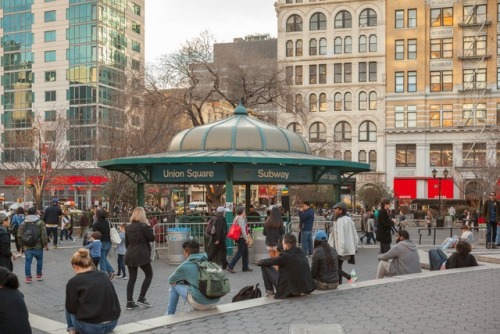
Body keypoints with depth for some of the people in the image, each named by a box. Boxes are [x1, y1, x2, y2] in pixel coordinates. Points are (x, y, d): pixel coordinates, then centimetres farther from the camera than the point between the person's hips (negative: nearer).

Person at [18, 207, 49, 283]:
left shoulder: (23, 224, 3)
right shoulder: (40, 223, -6)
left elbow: (20, 236, 5)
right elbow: (44, 235, -11)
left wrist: (22, 246, 13)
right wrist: (46, 244, -2)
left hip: (27, 247, 2)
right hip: (38, 246, -2)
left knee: (28, 261, 6)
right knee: (39, 260, 14)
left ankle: (28, 277, 6)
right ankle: (39, 275, 21)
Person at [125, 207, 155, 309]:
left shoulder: (128, 227, 8)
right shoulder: (144, 226, -11)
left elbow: (126, 242, 13)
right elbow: (152, 238, -5)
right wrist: (149, 226, 0)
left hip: (130, 255, 6)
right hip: (142, 255, -6)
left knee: (132, 278, 8)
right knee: (149, 275, 8)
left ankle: (129, 302, 6)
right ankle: (141, 298, 1)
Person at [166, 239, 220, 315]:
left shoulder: (185, 266, -3)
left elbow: (170, 280, 13)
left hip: (200, 304, -6)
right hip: (215, 303, 6)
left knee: (174, 286, 15)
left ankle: (170, 315, 25)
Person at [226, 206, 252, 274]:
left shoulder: (236, 218, 12)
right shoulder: (241, 219, -18)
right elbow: (243, 229, -22)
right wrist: (246, 238, -18)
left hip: (239, 237, 10)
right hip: (242, 238, -10)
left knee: (245, 252, 16)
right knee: (240, 253, -6)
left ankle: (245, 267, 23)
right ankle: (230, 266, -8)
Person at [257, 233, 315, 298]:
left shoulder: (285, 256, -19)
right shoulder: (302, 254, 2)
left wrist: (260, 261, 13)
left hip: (288, 292, -7)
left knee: (265, 266, 1)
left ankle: (270, 292, 12)